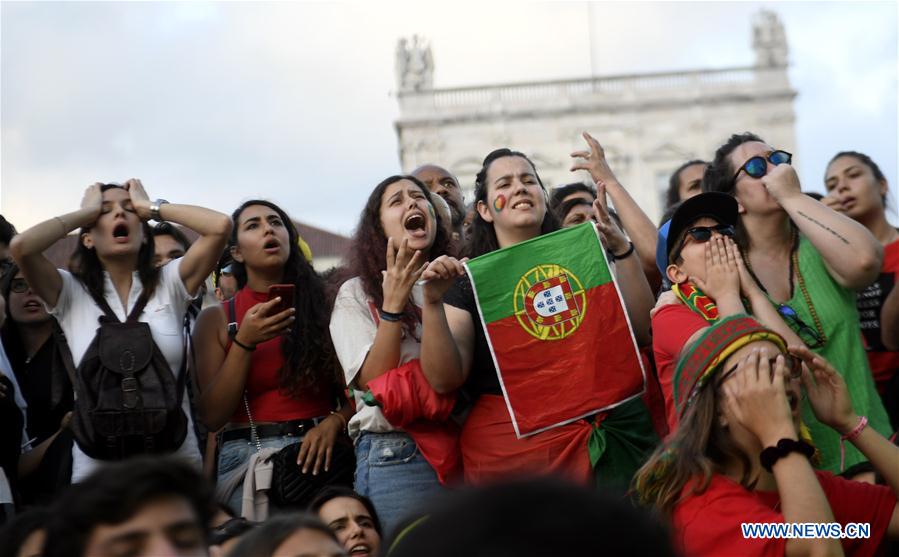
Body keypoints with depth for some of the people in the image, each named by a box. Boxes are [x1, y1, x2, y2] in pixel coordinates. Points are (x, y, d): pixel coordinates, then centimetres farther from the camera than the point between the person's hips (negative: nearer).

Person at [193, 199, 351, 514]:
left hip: (318, 452, 1)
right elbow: (212, 417, 0)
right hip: (247, 453, -1)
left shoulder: (322, 305, 10)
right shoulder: (216, 319, 9)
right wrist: (245, 342, -8)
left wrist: (333, 423, -13)